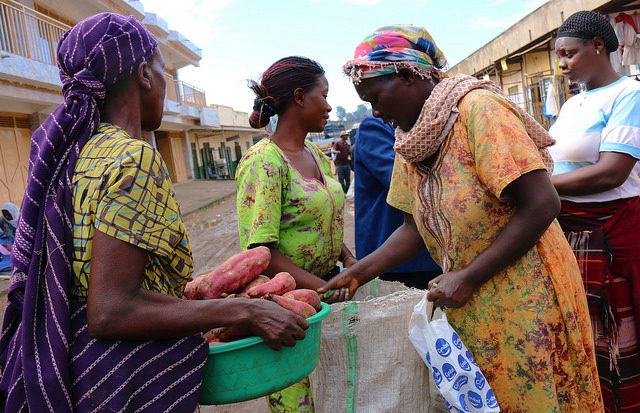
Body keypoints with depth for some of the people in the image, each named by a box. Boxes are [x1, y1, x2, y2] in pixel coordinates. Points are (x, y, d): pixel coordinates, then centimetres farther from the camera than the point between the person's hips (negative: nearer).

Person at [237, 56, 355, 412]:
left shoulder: (317, 156, 9)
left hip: (327, 285, 7)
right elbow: (260, 252, -21)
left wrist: (349, 258, 1)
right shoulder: (263, 161, -16)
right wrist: (324, 288, -23)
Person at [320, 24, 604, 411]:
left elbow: (542, 205, -23)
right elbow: (417, 227, 7)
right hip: (470, 305, 7)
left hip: (525, 293, -7)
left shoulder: (478, 109, -18)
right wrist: (358, 273, -3)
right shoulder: (409, 139, 6)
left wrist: (468, 278, -20)